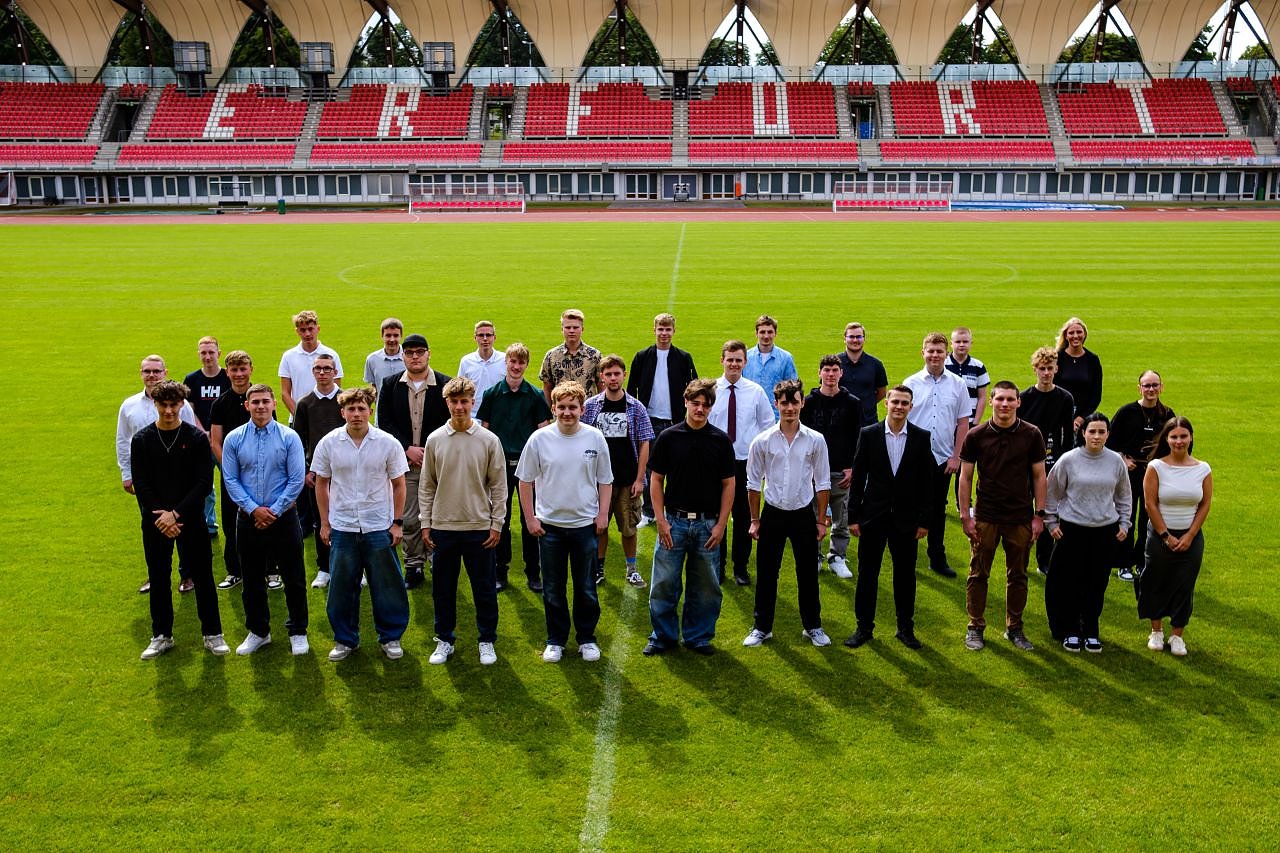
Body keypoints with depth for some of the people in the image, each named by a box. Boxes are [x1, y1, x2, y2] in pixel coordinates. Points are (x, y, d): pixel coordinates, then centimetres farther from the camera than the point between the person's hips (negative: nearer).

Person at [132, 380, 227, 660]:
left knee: (202, 576, 4)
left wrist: (176, 514, -16)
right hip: (154, 521, 2)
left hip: (191, 519, -2)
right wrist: (160, 517, -13)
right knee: (158, 578, 10)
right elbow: (141, 485, -2)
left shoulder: (197, 438, -4)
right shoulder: (141, 440, 0)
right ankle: (162, 635, 24)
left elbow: (204, 482, -8)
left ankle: (212, 633, 16)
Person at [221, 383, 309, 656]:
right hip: (248, 518, 2)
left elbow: (297, 480, -7)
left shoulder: (289, 437, -6)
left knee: (294, 578, 5)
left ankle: (298, 632, 21)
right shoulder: (234, 439, -1)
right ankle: (258, 632, 28)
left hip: (283, 517, -2)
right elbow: (230, 479, -1)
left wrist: (274, 511, -11)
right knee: (252, 579, 12)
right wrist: (253, 509, -11)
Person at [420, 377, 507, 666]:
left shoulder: (489, 440, -4)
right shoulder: (435, 440, 1)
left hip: (479, 528, -1)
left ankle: (487, 641, 22)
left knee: (484, 588, 7)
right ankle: (445, 640, 26)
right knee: (443, 588, 10)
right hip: (443, 527, 1)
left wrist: (496, 524, -3)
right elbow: (427, 486, 6)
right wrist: (425, 523, 2)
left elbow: (498, 486, 0)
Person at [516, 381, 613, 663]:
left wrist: (603, 514, 0)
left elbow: (605, 481, 6)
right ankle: (555, 640, 25)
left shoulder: (595, 438, -2)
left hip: (585, 524, 0)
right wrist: (530, 518, -1)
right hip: (549, 525, 0)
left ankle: (587, 638, 26)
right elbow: (525, 481, 2)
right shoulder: (540, 439, -5)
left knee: (586, 588, 10)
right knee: (553, 589, 10)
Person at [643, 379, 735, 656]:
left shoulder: (721, 440, 1)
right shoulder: (668, 437, -1)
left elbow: (729, 484, 4)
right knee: (664, 583, 3)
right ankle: (663, 636, 20)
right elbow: (656, 480, 2)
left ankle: (698, 636, 24)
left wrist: (721, 524, -3)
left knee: (705, 586, 8)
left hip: (708, 524, 1)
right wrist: (661, 520, -5)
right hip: (674, 521, -1)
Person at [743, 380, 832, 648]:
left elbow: (822, 483, 2)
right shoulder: (762, 441, -5)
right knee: (766, 573, 7)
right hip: (773, 514, 0)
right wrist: (755, 520, 3)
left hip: (803, 514, 0)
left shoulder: (816, 440, -5)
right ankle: (762, 627, 21)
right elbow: (754, 483, 3)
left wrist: (821, 521, 1)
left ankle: (813, 626, 26)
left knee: (808, 573, 10)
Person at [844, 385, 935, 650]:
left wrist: (924, 520, -1)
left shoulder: (921, 437, -1)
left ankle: (906, 628, 24)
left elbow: (926, 481, 2)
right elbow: (858, 478, -1)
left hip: (906, 518, 1)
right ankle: (864, 627, 19)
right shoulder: (869, 434, -3)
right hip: (873, 516, 0)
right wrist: (853, 516, -3)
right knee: (867, 574, 6)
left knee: (905, 575, 9)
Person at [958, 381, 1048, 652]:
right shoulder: (976, 436, -4)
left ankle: (1014, 628, 25)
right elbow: (965, 477, 0)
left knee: (1017, 576, 11)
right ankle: (975, 627, 18)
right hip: (985, 517, -1)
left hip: (1021, 518, 1)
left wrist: (1039, 514, 0)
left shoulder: (1031, 435, -2)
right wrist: (965, 515, -4)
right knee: (978, 574, 5)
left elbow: (1039, 475, 4)